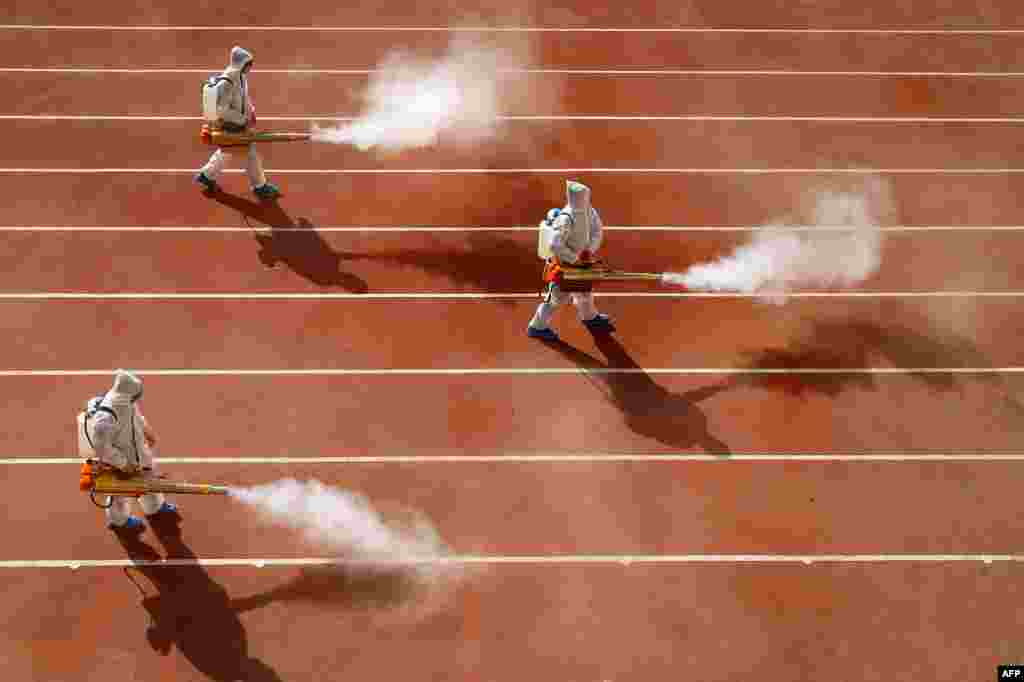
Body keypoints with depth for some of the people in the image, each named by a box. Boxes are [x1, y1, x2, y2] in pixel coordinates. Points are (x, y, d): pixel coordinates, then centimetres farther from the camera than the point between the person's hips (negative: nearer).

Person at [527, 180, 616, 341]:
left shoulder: (588, 210, -10)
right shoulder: (566, 219, -34)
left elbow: (597, 230, 0)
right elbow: (554, 245, -38)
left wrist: (590, 249, -16)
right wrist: (574, 259, -28)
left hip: (579, 259, 8)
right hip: (563, 263, -8)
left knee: (584, 289, 28)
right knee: (557, 297, 4)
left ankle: (590, 317, 52)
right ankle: (537, 327, 21)